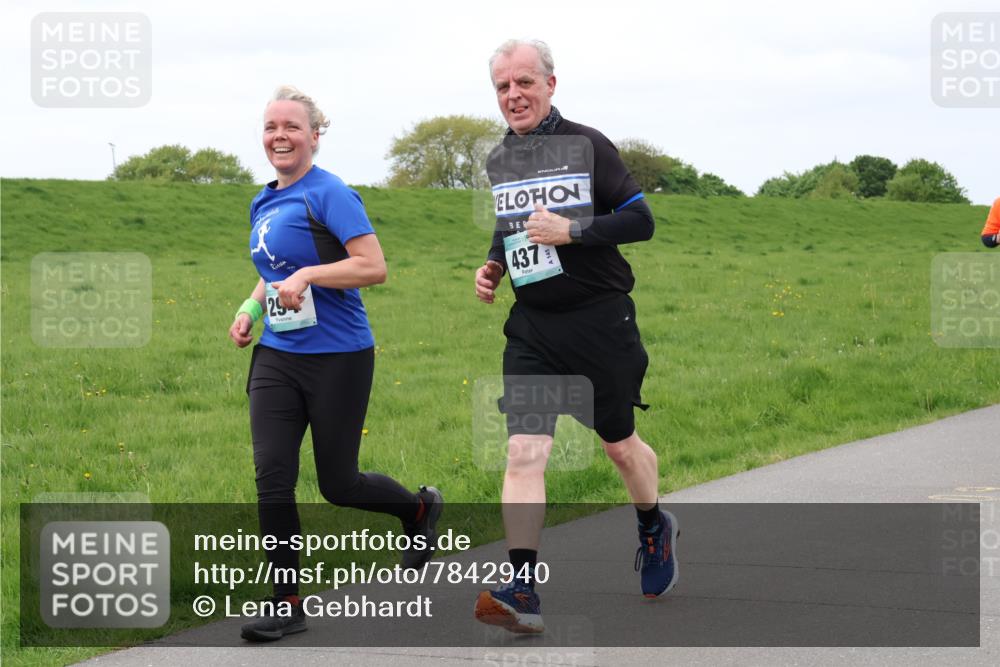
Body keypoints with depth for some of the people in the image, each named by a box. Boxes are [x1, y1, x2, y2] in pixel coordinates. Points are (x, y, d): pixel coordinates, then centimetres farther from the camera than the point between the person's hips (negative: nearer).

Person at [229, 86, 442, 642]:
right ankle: (287, 604, 5)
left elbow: (374, 267, -19)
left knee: (338, 485, 5)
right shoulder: (264, 203, 12)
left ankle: (421, 508, 35)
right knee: (272, 479, -4)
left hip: (338, 358, -6)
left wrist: (308, 274, -26)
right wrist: (250, 308, 10)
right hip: (276, 356, 6)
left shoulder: (329, 194, -12)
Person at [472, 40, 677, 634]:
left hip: (600, 322, -3)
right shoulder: (496, 163, 10)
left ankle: (655, 528, 43)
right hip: (532, 329, 3)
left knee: (620, 444, 13)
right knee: (523, 452, -12)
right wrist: (493, 268, 7)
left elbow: (641, 220, -9)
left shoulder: (587, 145, -7)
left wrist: (571, 232, -21)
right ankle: (522, 591, -16)